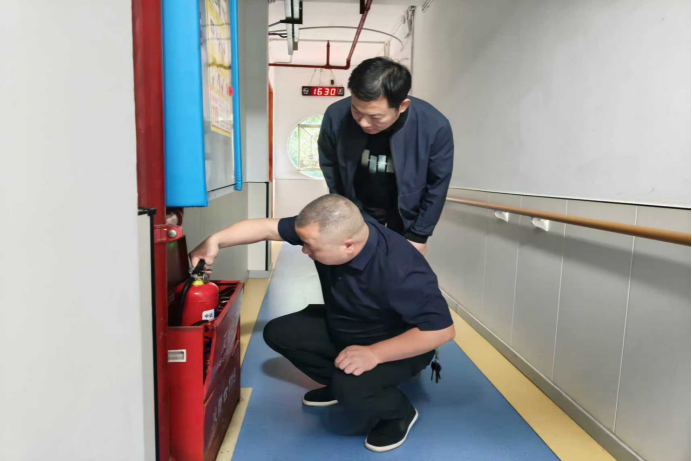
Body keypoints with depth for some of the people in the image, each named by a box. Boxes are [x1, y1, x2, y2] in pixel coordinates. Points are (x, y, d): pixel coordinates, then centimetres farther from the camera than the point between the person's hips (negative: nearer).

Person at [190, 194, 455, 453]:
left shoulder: (401, 270, -40)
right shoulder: (327, 231, -21)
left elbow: (442, 329, -34)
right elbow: (267, 227, -12)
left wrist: (374, 353, -37)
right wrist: (214, 241, -23)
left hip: (395, 347, -6)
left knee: (350, 387, -33)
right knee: (278, 333, -1)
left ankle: (400, 413, 2)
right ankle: (338, 384, 17)